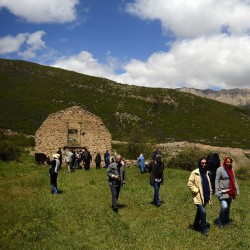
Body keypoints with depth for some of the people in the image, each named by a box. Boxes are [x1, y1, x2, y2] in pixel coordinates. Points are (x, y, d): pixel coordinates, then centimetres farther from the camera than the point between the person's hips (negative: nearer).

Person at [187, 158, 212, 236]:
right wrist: (196, 191, -14)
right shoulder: (195, 173, -11)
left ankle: (196, 226, 33)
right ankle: (204, 229, -1)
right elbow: (190, 184, -12)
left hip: (205, 197, 7)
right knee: (203, 212, -12)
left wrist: (210, 194, 15)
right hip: (199, 197, -7)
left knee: (199, 212, 18)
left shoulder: (207, 173, 10)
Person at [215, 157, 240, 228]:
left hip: (230, 192, 6)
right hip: (222, 192, -6)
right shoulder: (220, 169, -9)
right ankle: (220, 222, 2)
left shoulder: (231, 170, 8)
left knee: (228, 207, 13)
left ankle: (226, 222, 28)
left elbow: (234, 180, 15)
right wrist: (217, 192, -15)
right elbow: (217, 181, -10)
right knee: (224, 206, -17)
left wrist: (237, 190, 12)